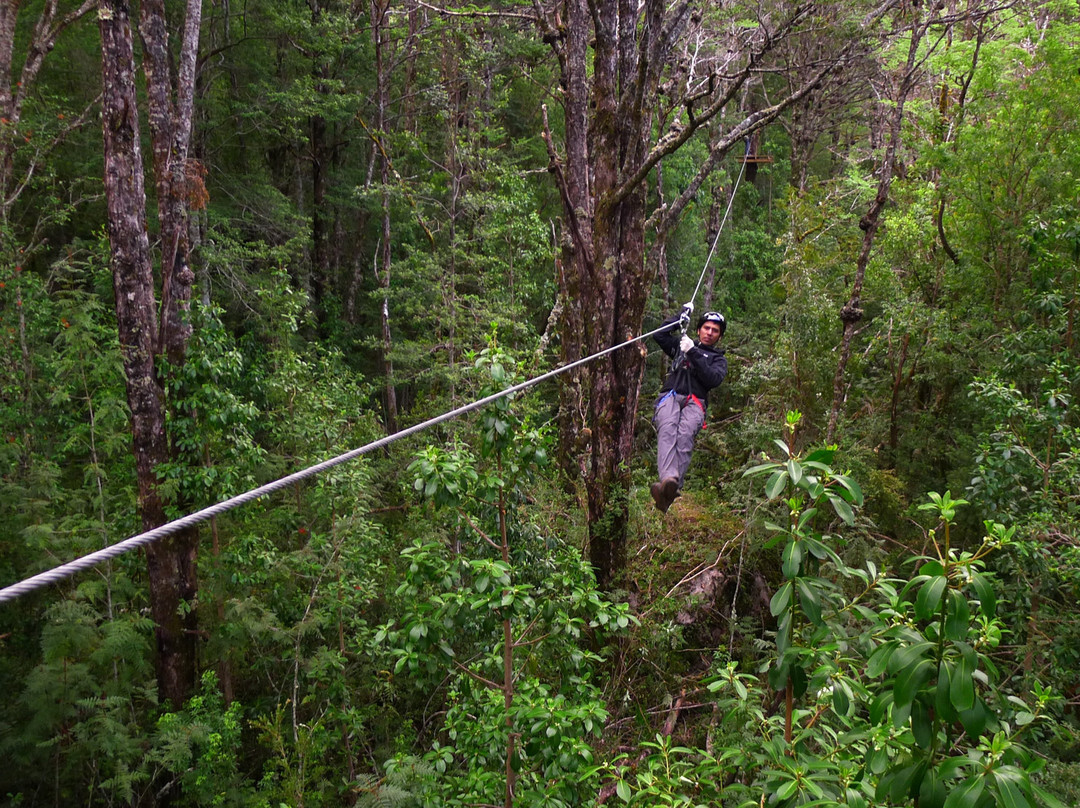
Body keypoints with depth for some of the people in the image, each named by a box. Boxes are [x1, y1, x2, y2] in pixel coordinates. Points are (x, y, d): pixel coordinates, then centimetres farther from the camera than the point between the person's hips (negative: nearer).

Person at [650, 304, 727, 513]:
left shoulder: (719, 359, 27)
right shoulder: (682, 345, 34)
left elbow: (713, 379, 6)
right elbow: (660, 335, 25)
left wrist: (693, 354, -1)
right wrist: (682, 315, 29)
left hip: (695, 402, -1)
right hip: (670, 396, 1)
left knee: (685, 436, -35)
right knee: (668, 430, -34)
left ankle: (669, 490, -56)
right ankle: (669, 478, -59)